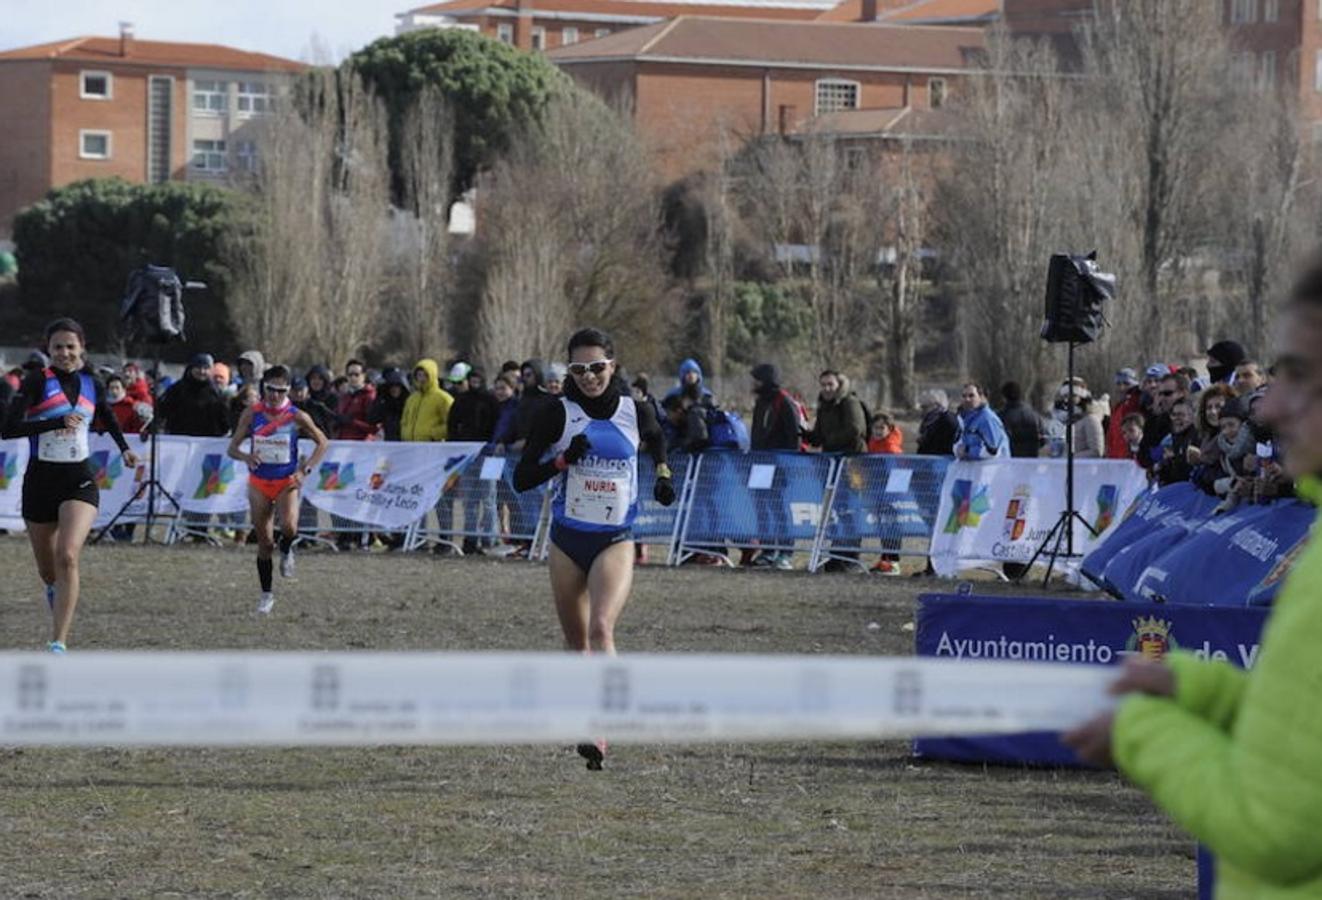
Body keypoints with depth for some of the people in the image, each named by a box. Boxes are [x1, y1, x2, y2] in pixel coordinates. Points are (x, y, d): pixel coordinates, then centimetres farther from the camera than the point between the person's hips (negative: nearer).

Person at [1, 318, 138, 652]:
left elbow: (108, 417, 26)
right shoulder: (37, 381, -9)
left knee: (68, 556, -21)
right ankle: (55, 590, 53)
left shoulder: (91, 385, 4)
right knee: (47, 570, 14)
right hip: (40, 480, -1)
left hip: (79, 480, 1)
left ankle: (59, 643, -23)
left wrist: (124, 448, 14)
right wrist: (56, 423, -27)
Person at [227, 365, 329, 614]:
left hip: (287, 482, -2)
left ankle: (286, 552, 8)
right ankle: (266, 594, 18)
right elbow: (233, 448, 0)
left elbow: (322, 442, 5)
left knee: (289, 526, -28)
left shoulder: (296, 417, -7)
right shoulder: (252, 414, -3)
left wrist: (306, 470, -8)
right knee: (264, 542, 3)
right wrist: (246, 456, -23)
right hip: (259, 482, 2)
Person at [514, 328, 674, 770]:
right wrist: (564, 459, -21)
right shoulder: (557, 413, -6)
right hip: (567, 539, 2)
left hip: (615, 540, -2)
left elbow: (656, 437, 24)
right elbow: (521, 478, -7)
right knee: (576, 643, 10)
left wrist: (663, 472, 7)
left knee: (601, 628, -22)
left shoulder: (634, 411, -2)